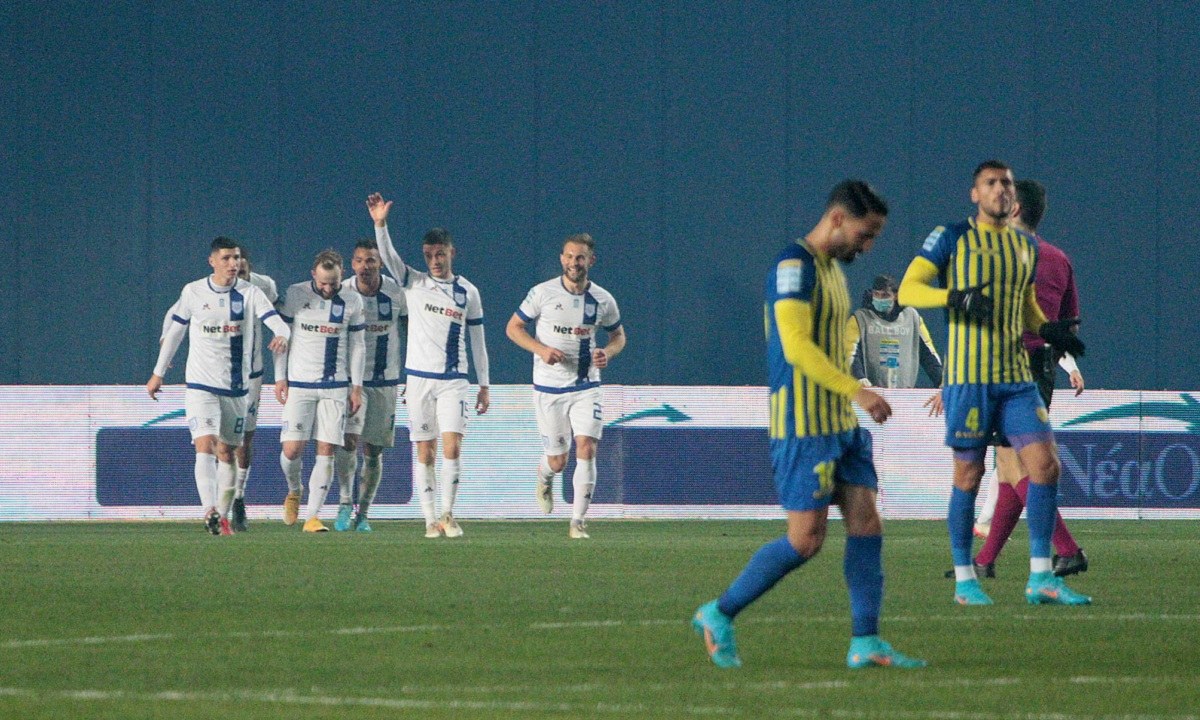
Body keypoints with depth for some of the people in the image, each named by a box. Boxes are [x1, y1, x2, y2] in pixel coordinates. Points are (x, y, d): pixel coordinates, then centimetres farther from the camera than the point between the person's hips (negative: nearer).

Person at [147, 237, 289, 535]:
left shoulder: (250, 294, -2)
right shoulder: (193, 293, -1)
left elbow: (277, 322, -14)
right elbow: (175, 331, 11)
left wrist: (282, 335, -39)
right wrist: (158, 372, 16)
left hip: (236, 387, 2)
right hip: (201, 386, -2)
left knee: (227, 453, 10)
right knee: (205, 446, -18)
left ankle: (223, 515, 20)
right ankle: (210, 510, -30)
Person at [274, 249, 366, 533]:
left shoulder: (352, 301, 3)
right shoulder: (295, 295, -2)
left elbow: (356, 346, 9)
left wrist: (356, 388, 6)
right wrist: (280, 378, 0)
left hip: (335, 387, 1)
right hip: (298, 383, -1)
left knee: (326, 451, -5)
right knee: (292, 448, -8)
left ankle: (312, 516, -2)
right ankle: (294, 491, 24)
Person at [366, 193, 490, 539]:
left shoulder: (468, 292, 7)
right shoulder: (414, 283, 4)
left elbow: (477, 339, 12)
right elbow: (388, 256, -12)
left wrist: (484, 384, 11)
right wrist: (380, 224, -29)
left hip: (454, 380, 0)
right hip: (419, 378, 0)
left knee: (452, 447, -13)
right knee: (425, 452, 1)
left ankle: (447, 514, -3)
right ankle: (431, 519, 6)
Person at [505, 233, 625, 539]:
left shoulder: (603, 300, -1)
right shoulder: (542, 293, -7)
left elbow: (618, 335, 14)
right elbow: (513, 327, 1)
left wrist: (608, 352, -9)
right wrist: (541, 349, -17)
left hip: (586, 387, 1)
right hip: (549, 388, -1)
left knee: (586, 449, -17)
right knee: (558, 461, 4)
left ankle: (578, 522, -10)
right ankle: (544, 476, 44)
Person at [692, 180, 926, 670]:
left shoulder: (832, 268, 17)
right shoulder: (794, 265, -14)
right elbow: (797, 346, -23)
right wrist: (858, 392, -26)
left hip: (841, 425, 10)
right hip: (803, 425, -9)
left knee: (866, 524, 1)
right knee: (806, 538, -9)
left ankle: (865, 642, 1)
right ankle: (719, 616, 6)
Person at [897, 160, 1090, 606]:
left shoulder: (1026, 246, 16)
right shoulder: (951, 238, -1)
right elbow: (908, 289, -6)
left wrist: (1047, 330, 7)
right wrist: (955, 297, -22)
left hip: (1016, 376, 5)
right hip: (967, 376, -5)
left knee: (1045, 464, -6)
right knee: (968, 475, -2)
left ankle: (1041, 577, -1)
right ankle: (964, 581, 9)